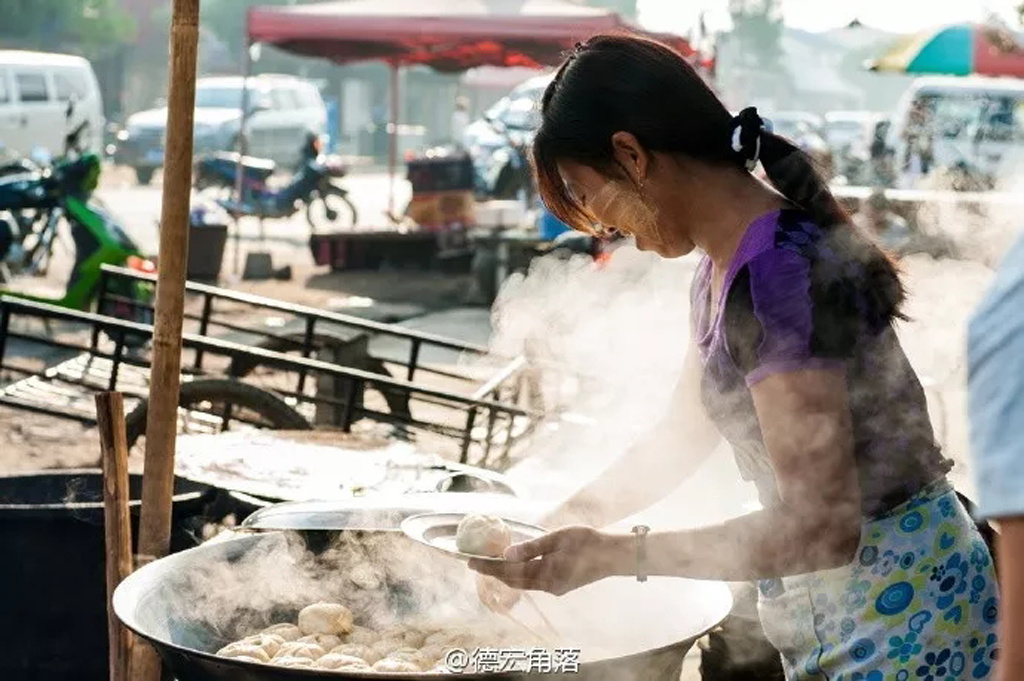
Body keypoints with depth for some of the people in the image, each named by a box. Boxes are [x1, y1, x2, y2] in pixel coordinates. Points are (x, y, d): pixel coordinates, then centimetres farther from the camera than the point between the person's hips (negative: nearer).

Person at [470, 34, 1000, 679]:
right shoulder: (726, 268, 5)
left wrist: (616, 554, -25)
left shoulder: (778, 275, -25)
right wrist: (552, 532, 17)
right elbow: (682, 438, 19)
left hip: (894, 613, -9)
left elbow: (821, 527, -27)